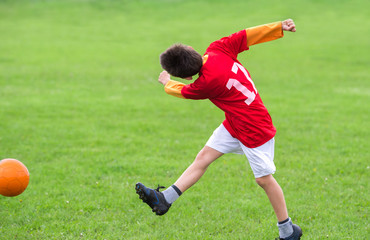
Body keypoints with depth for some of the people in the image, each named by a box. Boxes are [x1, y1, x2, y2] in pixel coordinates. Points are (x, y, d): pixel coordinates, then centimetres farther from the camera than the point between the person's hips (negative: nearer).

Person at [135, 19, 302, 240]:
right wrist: (280, 27, 1)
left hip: (255, 129, -9)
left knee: (264, 179, 1)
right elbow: (247, 36, -5)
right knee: (203, 157, 3)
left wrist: (167, 83, 15)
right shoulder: (217, 49, -9)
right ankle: (165, 199, 0)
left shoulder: (209, 81, -27)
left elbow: (184, 91, -5)